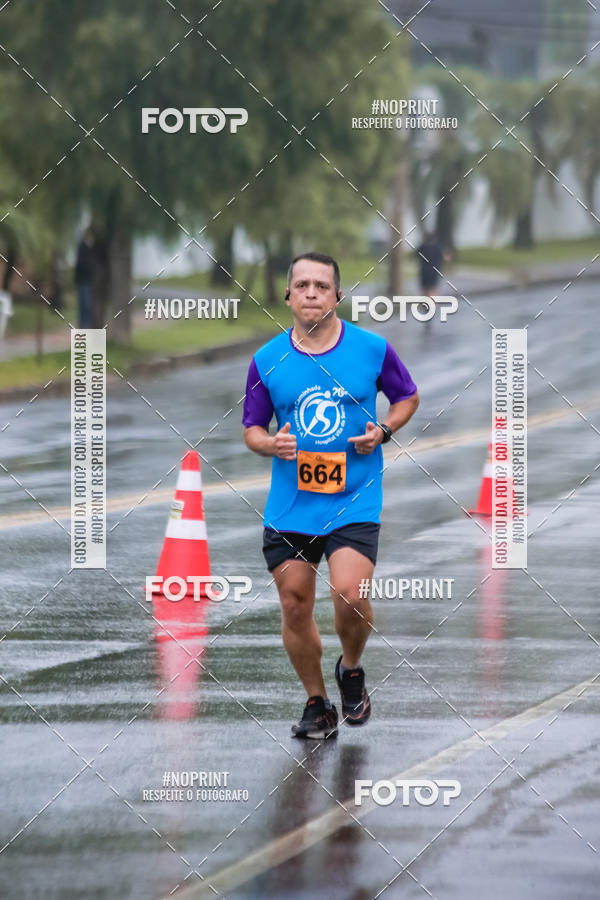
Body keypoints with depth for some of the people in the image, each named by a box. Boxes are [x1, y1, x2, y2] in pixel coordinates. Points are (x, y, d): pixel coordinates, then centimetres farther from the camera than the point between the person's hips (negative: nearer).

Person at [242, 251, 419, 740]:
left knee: (350, 595, -18)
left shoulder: (372, 349, -3)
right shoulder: (267, 361, 0)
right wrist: (272, 444, -12)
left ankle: (352, 671, 13)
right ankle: (318, 705, 23)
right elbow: (251, 428, 10)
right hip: (289, 503, 2)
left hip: (354, 500, -2)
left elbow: (408, 397, 12)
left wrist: (383, 431, -7)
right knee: (295, 607, 5)